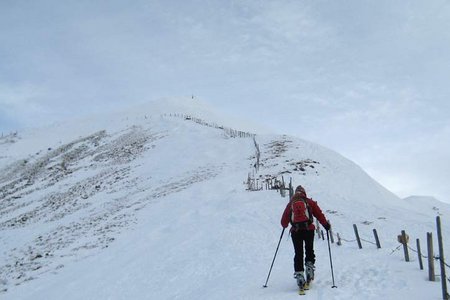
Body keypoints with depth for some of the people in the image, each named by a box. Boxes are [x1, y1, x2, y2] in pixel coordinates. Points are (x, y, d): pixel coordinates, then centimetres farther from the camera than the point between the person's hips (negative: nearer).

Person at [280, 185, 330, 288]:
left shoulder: (290, 204, 11)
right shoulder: (310, 202, 8)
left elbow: (284, 221, 12)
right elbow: (319, 214, 3)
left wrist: (285, 225, 33)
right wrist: (326, 225, 15)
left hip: (295, 231, 1)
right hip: (309, 230, -1)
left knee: (298, 253, 6)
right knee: (309, 250, 19)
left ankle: (299, 274, -4)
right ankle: (309, 266, 2)